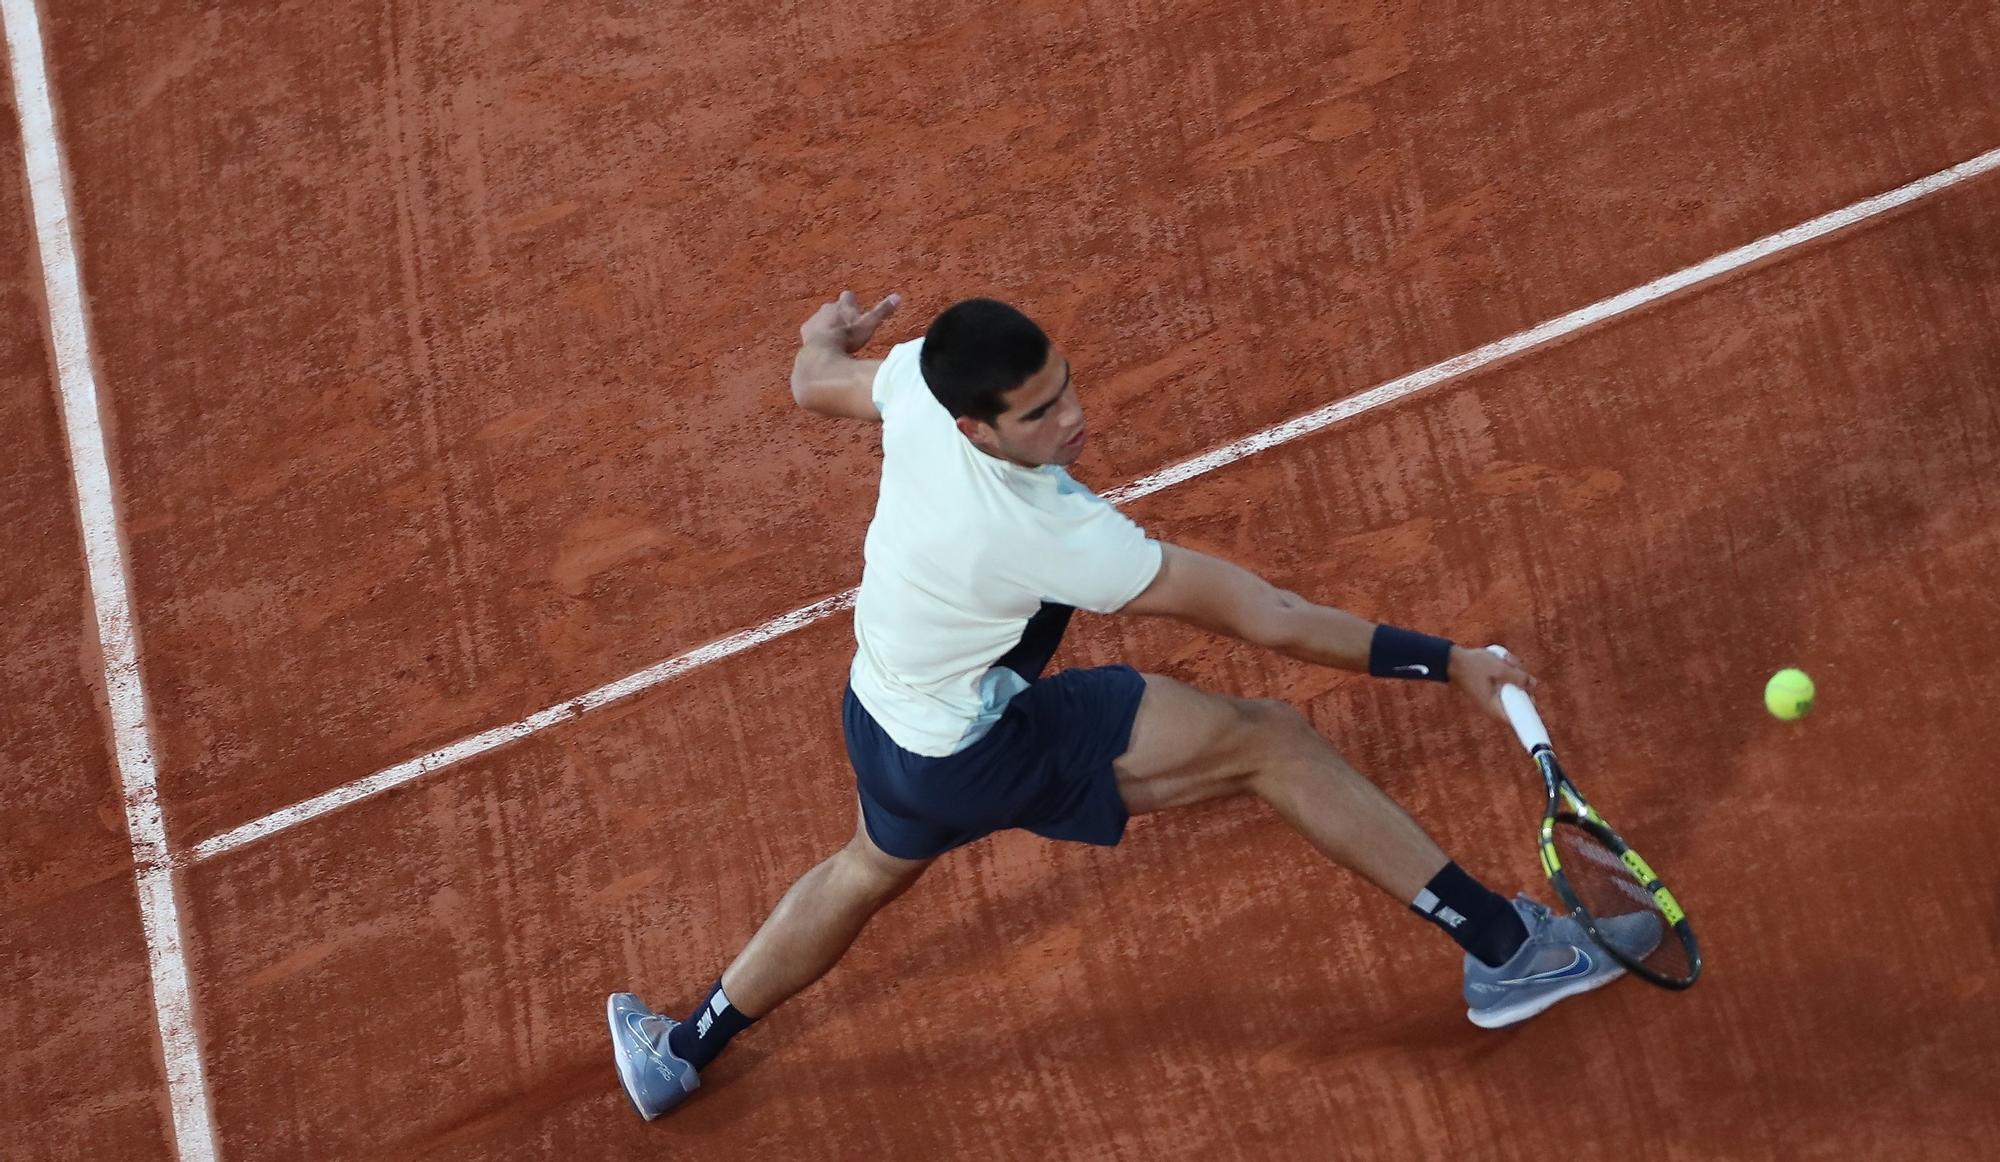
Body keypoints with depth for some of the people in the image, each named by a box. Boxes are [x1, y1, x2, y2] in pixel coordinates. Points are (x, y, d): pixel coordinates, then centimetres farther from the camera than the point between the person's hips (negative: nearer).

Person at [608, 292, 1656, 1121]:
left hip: (883, 714, 8)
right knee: (1273, 743, -10)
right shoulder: (1046, 533, -36)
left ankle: (681, 1054, 53)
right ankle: (1503, 946, -4)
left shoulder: (917, 385, -18)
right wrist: (1447, 662, -25)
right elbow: (1262, 618, -31)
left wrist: (830, 335, 33)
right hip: (988, 751, -8)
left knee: (875, 863, 37)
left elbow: (814, 381, 8)